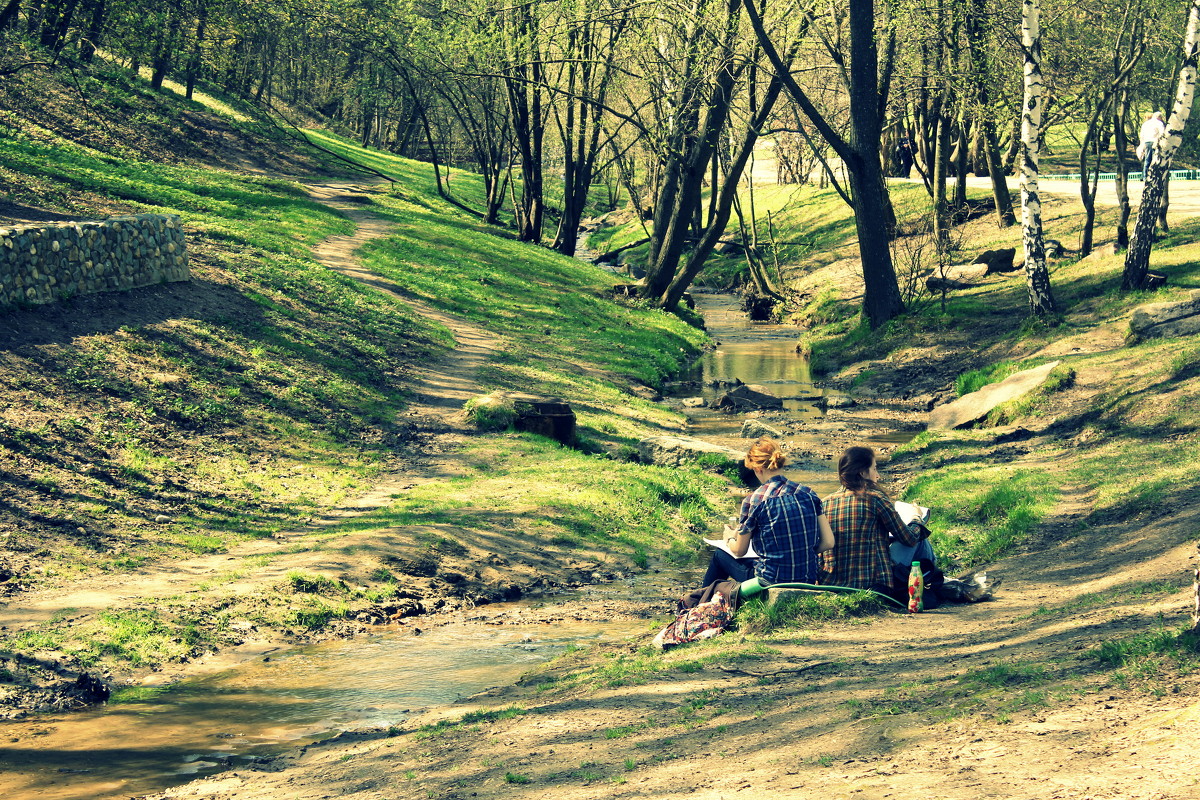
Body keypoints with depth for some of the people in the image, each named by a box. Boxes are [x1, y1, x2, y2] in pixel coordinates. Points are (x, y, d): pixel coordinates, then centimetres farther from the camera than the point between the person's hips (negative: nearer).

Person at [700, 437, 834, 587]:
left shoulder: (754, 500, -13)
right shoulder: (808, 494, -1)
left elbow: (739, 551, -1)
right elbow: (828, 542, -2)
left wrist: (730, 538, 22)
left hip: (770, 584, -5)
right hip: (808, 582, 5)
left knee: (720, 555, 24)